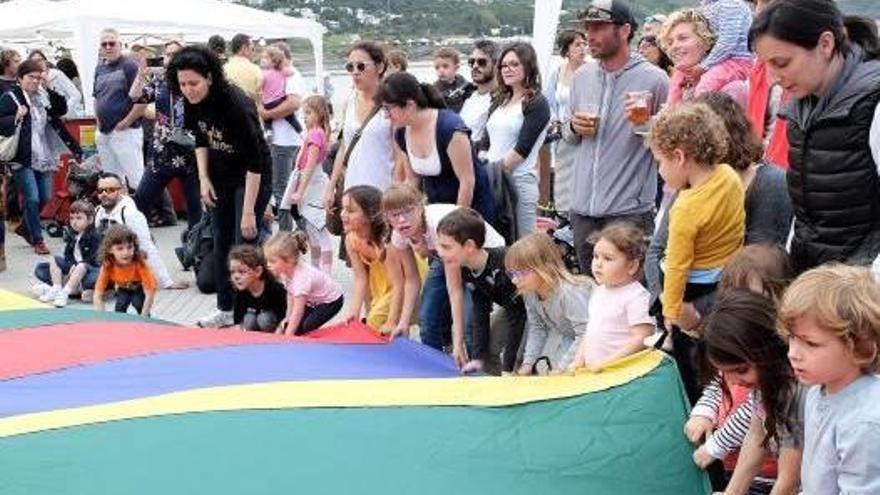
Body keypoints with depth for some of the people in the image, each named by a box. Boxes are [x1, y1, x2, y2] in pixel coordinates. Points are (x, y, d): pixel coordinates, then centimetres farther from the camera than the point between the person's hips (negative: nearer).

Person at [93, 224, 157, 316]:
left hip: (140, 288, -2)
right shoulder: (108, 266, -31)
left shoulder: (140, 263, -38)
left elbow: (150, 293, -37)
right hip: (123, 289, 2)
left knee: (138, 302, -25)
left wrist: (143, 318, -39)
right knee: (120, 306, -19)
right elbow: (97, 296, -29)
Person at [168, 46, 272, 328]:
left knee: (244, 244, -9)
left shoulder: (236, 104, -30)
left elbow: (255, 160, -29)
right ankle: (225, 310, 19)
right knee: (221, 242, 9)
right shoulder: (193, 102, -10)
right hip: (221, 177, 7)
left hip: (252, 177, -7)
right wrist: (203, 179, 0)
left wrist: (248, 212, -29)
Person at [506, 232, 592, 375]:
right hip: (569, 346, 7)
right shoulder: (530, 294, -9)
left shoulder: (570, 293, -34)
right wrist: (528, 363, -4)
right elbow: (537, 329, 4)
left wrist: (561, 367, -30)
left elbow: (585, 335, -34)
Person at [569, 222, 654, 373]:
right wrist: (579, 359, 11)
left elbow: (642, 339, -14)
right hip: (592, 370, 6)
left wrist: (606, 362, -16)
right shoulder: (599, 291, 15)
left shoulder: (636, 297, -10)